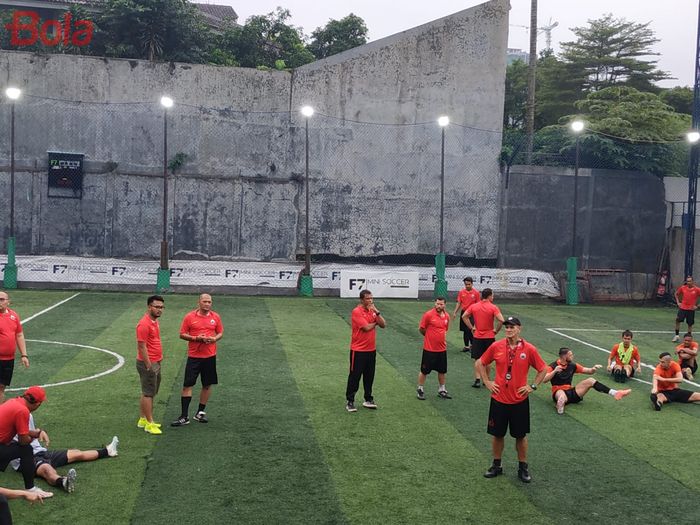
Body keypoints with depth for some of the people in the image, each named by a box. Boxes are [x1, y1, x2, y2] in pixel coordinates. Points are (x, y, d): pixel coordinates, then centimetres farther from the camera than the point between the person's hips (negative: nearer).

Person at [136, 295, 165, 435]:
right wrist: (149, 366, -20)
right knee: (148, 394, -2)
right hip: (148, 364, -10)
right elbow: (142, 347, -21)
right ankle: (149, 424, 4)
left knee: (148, 393, 17)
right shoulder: (144, 324, -19)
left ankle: (143, 419, 27)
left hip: (155, 363, 10)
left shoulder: (155, 321, 10)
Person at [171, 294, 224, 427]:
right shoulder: (189, 317, -4)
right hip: (194, 356, -3)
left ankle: (200, 413, 24)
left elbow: (220, 333, 12)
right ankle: (184, 417, 2)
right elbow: (182, 334, -1)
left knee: (207, 385, 9)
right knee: (187, 385, -4)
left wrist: (214, 339, -10)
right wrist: (195, 338, -16)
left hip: (210, 356, 3)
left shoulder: (216, 317, 4)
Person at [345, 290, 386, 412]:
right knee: (355, 376, 1)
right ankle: (350, 401, 10)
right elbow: (366, 327, -21)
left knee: (369, 376, 13)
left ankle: (368, 400, 24)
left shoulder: (372, 311, 7)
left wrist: (377, 312, -13)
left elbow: (383, 325, 0)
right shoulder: (357, 312, -14)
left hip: (371, 349, 7)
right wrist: (375, 323, -3)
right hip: (358, 350, -7)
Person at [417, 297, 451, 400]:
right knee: (424, 370, 5)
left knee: (442, 371, 14)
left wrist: (443, 338, 10)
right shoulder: (428, 314, -14)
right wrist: (429, 336, 4)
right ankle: (420, 390, 20)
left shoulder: (447, 316, 3)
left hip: (442, 349, 5)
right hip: (429, 349, -5)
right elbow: (421, 329, -6)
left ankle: (441, 390, 30)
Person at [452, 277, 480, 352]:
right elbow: (459, 303, 9)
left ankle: (472, 345, 5)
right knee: (465, 331, 9)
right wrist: (455, 312, 1)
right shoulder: (461, 292, 4)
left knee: (470, 330, -12)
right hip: (463, 313, 4)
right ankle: (466, 346, 18)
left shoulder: (476, 292, -4)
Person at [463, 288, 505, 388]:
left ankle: (477, 380, 0)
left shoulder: (474, 306, 0)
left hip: (477, 337, 2)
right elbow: (501, 320, -20)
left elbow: (464, 316, 1)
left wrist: (471, 327, 4)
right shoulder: (493, 307, -10)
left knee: (477, 359, 7)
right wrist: (496, 331, -6)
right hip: (489, 337, -2)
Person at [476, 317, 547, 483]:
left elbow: (543, 369, 4)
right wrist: (487, 382, 3)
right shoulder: (496, 346, -5)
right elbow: (480, 363, 9)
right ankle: (496, 465, 27)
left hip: (520, 400, -1)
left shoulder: (529, 349, -8)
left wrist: (532, 386, -3)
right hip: (499, 399, 1)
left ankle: (523, 468, 24)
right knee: (497, 434, 11)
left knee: (521, 435, 9)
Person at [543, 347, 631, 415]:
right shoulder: (553, 366, -7)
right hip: (558, 392, -4)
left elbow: (588, 371, 15)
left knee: (590, 381, -10)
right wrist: (555, 371, -33)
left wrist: (593, 369, -9)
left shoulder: (572, 365, 9)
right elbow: (544, 380, -20)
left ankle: (615, 393, -17)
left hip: (571, 392, 4)